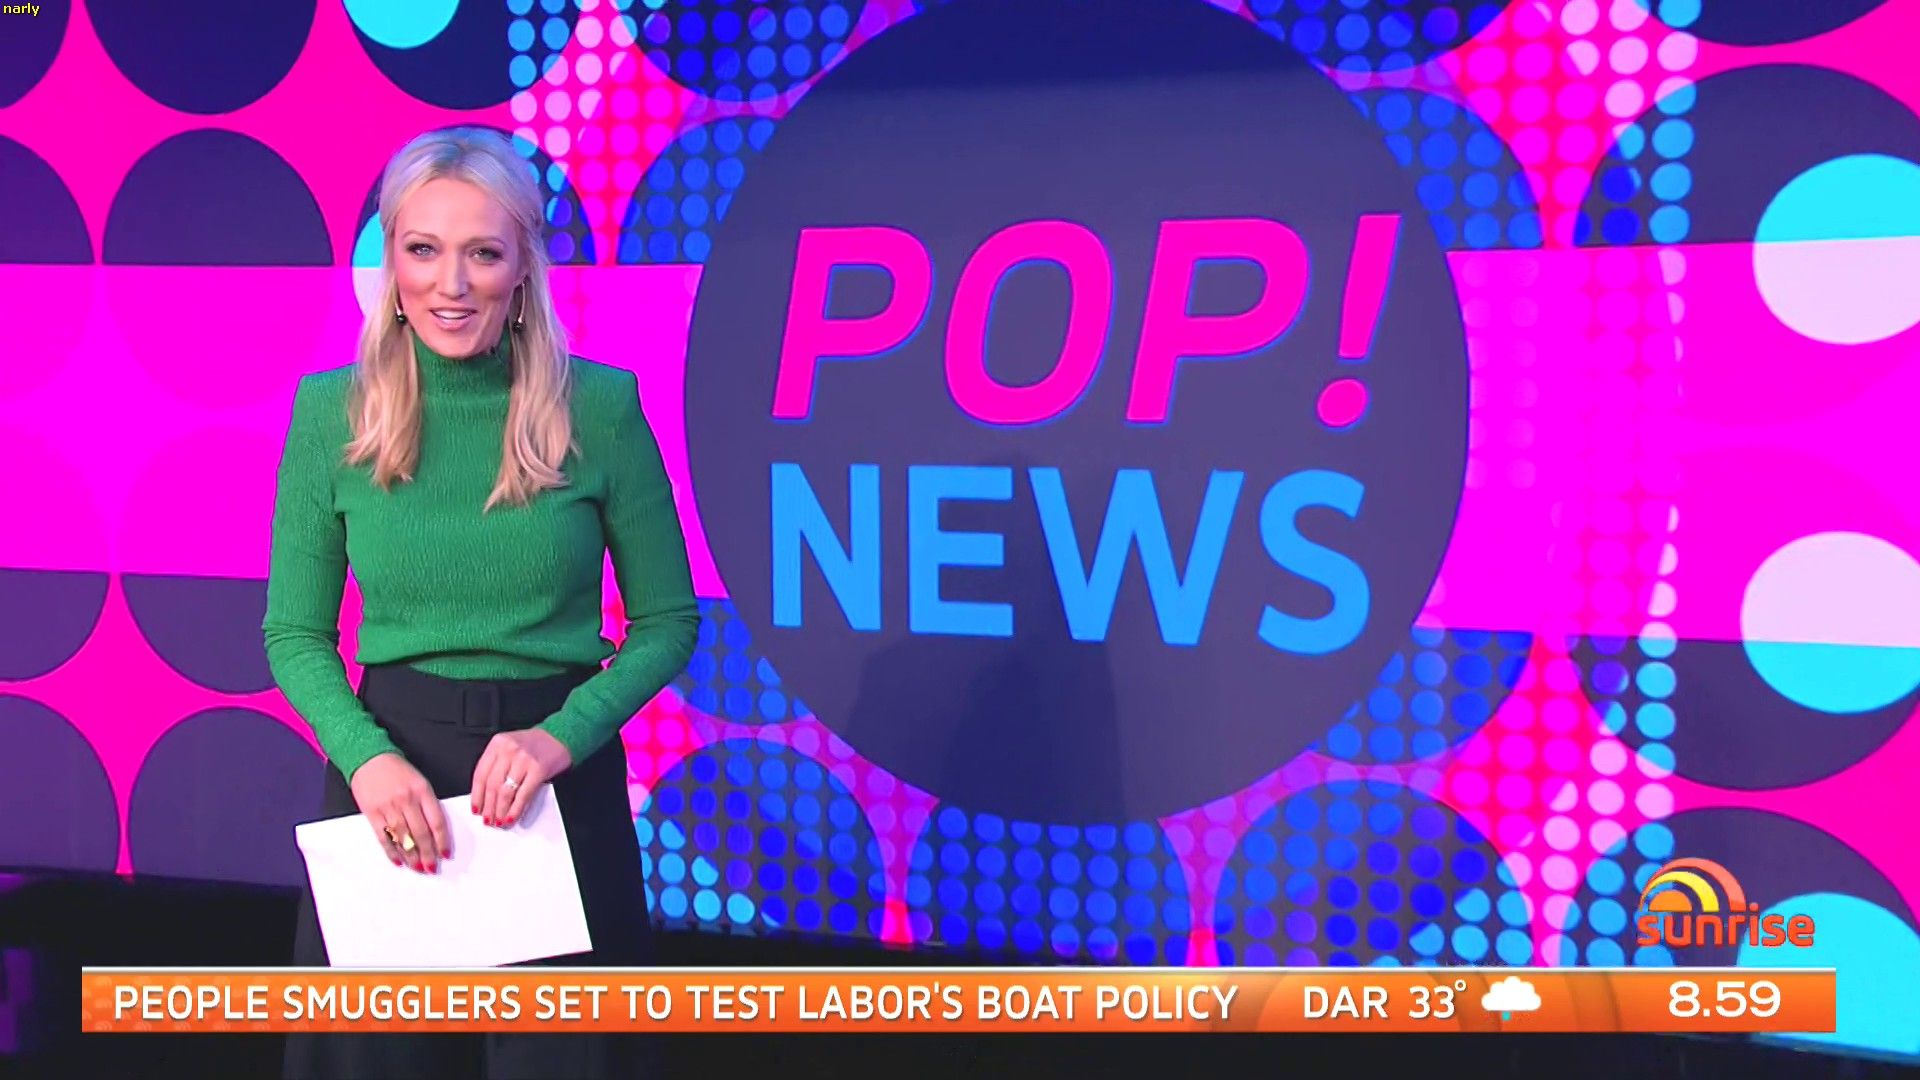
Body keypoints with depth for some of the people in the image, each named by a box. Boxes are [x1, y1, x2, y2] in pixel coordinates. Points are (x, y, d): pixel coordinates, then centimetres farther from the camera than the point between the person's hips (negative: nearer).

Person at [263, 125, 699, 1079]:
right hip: (389, 763, 1)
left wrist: (563, 734, -17)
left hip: (561, 774, -1)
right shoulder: (330, 410, -4)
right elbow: (295, 634, 2)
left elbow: (667, 619, -2)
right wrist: (367, 755, -15)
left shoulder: (599, 406, -8)